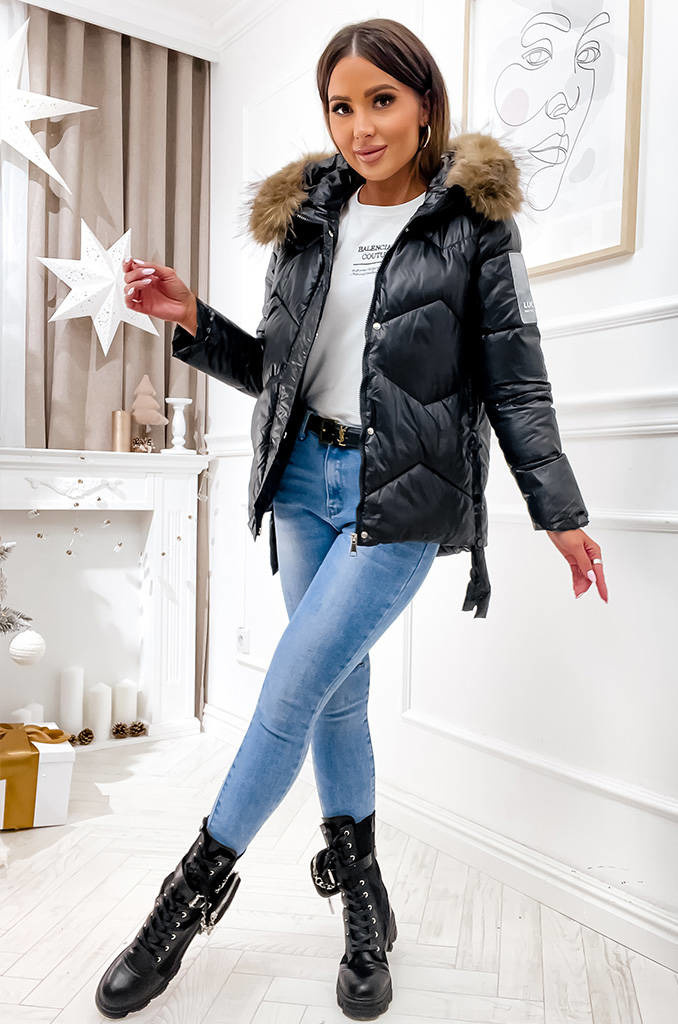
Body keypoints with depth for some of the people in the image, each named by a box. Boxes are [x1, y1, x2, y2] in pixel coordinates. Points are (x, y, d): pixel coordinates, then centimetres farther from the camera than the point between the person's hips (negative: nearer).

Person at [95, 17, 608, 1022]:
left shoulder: (472, 222, 0)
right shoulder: (308, 220, 11)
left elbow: (516, 381, -1)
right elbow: (277, 369, 14)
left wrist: (561, 512, -2)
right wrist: (193, 319, 0)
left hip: (402, 497, -5)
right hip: (305, 478, 5)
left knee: (289, 696, -7)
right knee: (338, 694, 11)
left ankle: (197, 889, 16)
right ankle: (365, 904, 31)